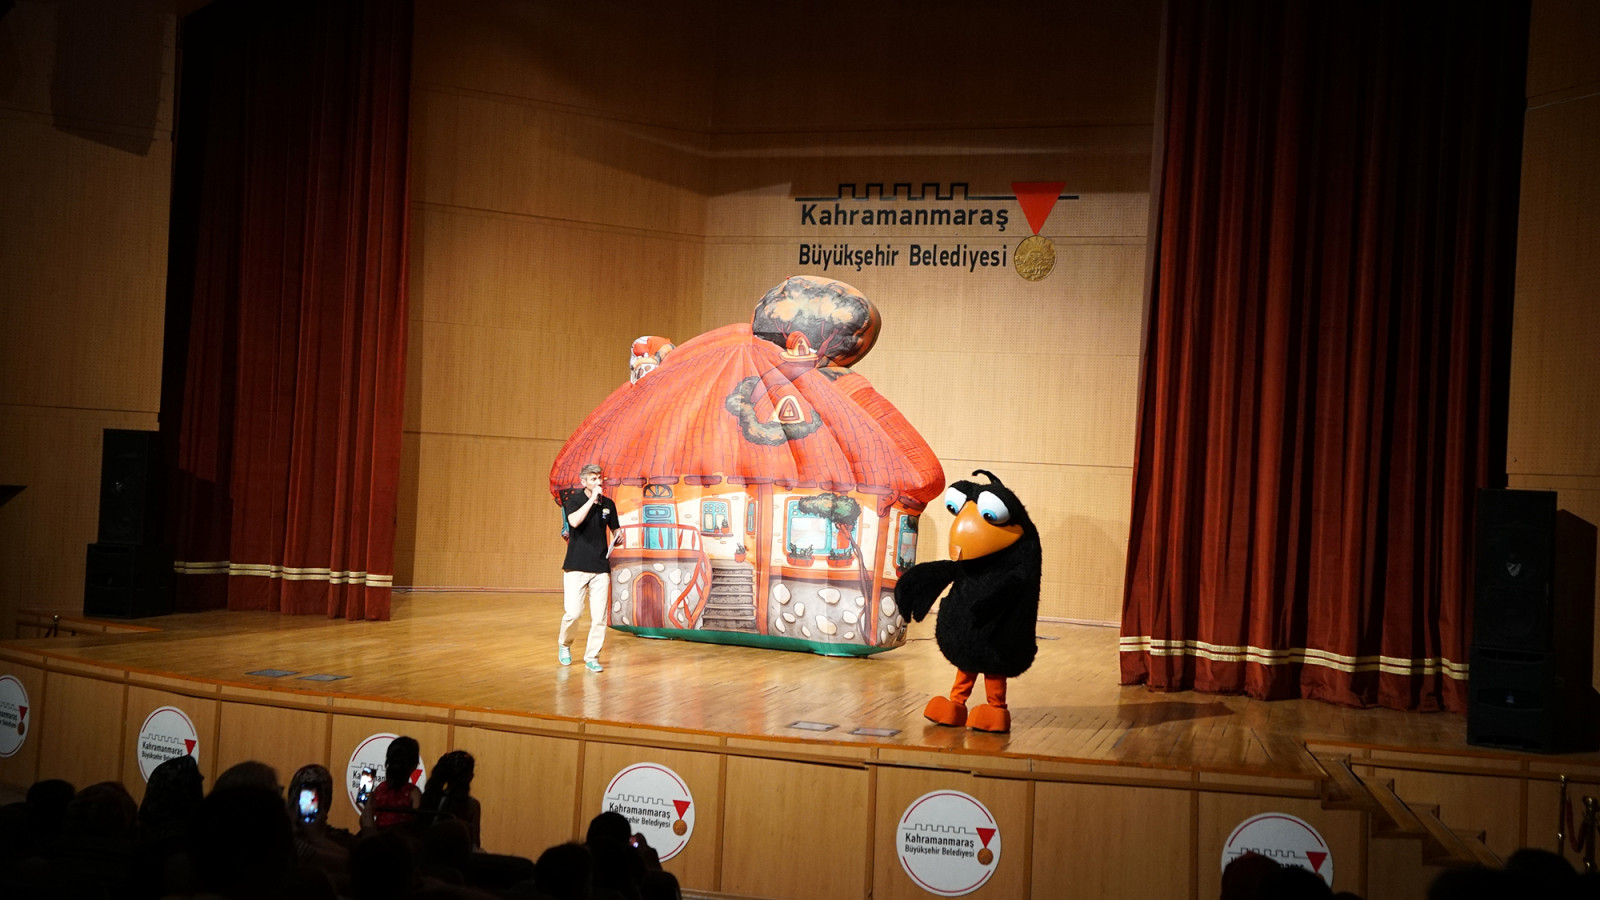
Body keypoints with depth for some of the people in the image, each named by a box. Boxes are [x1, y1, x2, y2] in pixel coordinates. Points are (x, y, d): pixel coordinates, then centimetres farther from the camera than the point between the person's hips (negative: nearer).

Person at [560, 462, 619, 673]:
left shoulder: (608, 504, 8)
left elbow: (615, 530, 20)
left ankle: (592, 658, 11)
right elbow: (574, 521, -24)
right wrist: (592, 498, -20)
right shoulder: (573, 500, -3)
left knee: (599, 616, -1)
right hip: (576, 567, -3)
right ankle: (564, 644, 22)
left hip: (601, 568, 3)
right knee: (573, 612, -8)